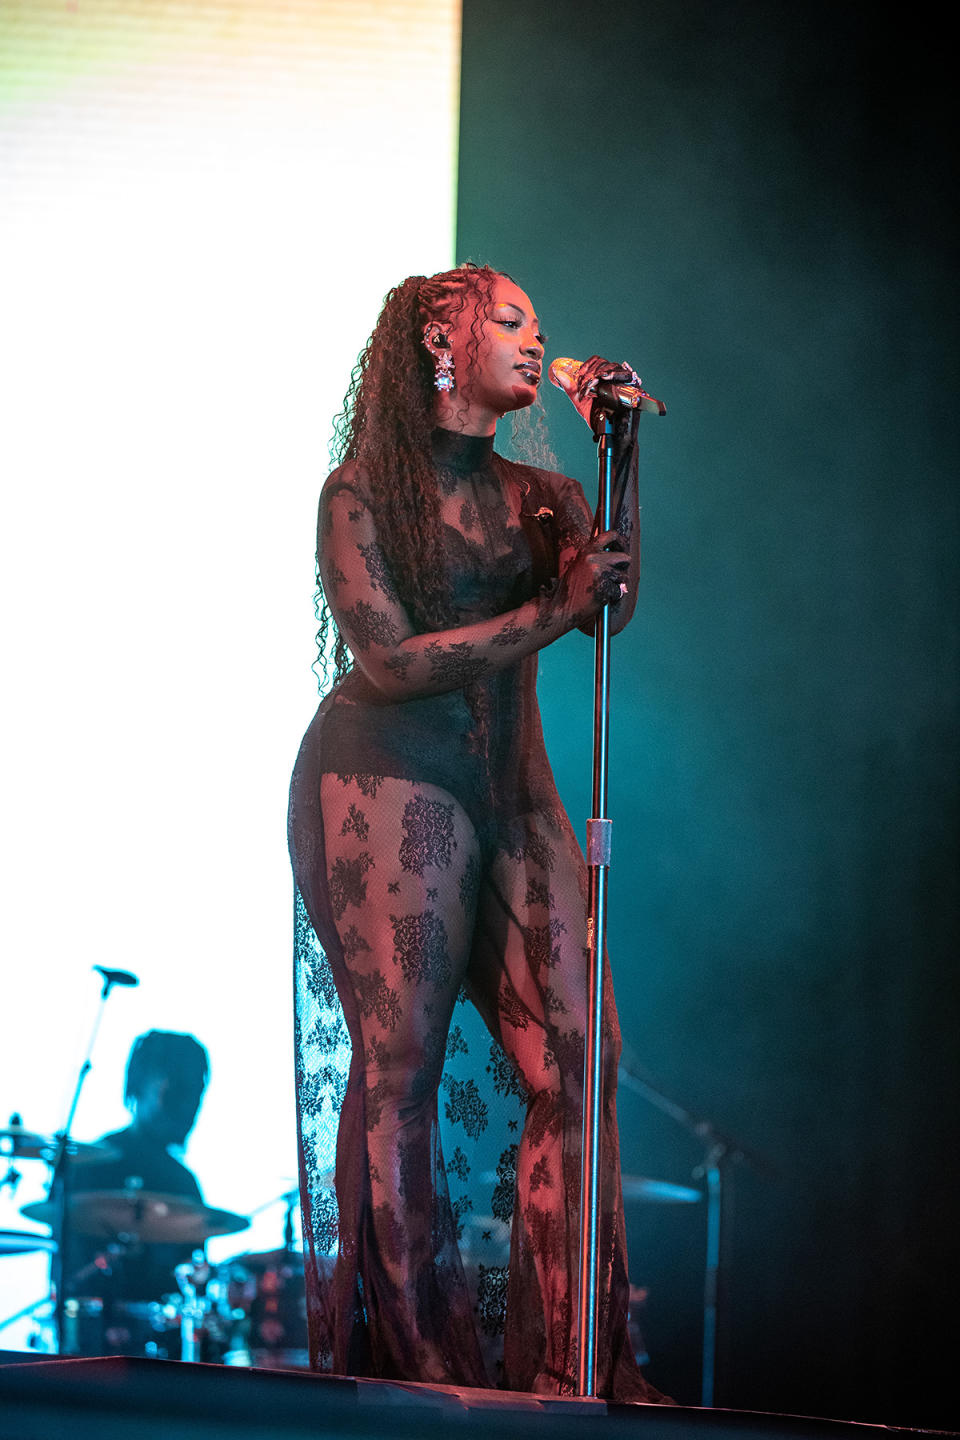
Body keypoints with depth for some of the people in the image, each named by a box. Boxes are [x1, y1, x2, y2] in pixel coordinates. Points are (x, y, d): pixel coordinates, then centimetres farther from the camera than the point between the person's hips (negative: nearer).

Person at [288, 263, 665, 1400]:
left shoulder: (536, 497, 18)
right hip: (388, 782, -5)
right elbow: (390, 660, -7)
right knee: (399, 1068, -11)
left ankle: (565, 1361, -8)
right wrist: (550, 615, -10)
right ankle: (413, 1358, -9)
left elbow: (612, 602, 2)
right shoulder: (362, 492, 3)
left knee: (578, 1059, -8)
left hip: (513, 794, 5)